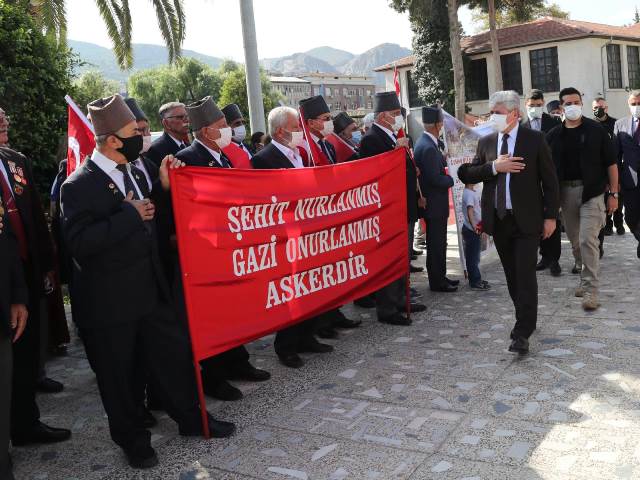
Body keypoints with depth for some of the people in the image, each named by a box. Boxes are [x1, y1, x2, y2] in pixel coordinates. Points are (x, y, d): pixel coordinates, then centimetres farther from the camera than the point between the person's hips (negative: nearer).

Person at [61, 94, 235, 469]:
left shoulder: (135, 172, 5)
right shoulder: (79, 187, -16)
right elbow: (80, 244, -26)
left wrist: (162, 188, -3)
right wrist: (129, 215, -25)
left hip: (151, 290, 6)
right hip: (110, 303, -6)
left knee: (176, 354, 15)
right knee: (120, 375, 11)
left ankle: (192, 418, 36)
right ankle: (134, 441, 32)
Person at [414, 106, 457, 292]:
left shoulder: (425, 142, 10)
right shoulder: (428, 147, -22)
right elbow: (435, 178, -24)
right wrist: (451, 180, -9)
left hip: (433, 202, 10)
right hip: (434, 203, -10)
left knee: (437, 242, 17)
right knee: (436, 244, 0)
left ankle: (440, 277, 28)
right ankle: (437, 282, 10)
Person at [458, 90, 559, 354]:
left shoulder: (535, 139, -3)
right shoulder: (486, 142, 8)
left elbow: (549, 180, -2)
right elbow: (468, 175, 1)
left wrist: (550, 216, -5)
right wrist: (494, 167, -15)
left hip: (527, 219, -4)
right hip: (498, 220, 4)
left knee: (525, 275, -6)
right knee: (512, 275, 13)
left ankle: (522, 332, -3)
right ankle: (526, 320, 29)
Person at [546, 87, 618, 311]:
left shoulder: (596, 130, 0)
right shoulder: (554, 135, 7)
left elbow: (611, 163, 1)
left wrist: (614, 194, -3)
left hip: (592, 192, -3)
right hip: (565, 192, 4)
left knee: (588, 239, -12)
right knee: (575, 241, 12)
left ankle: (590, 289, -6)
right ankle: (584, 278, 29)